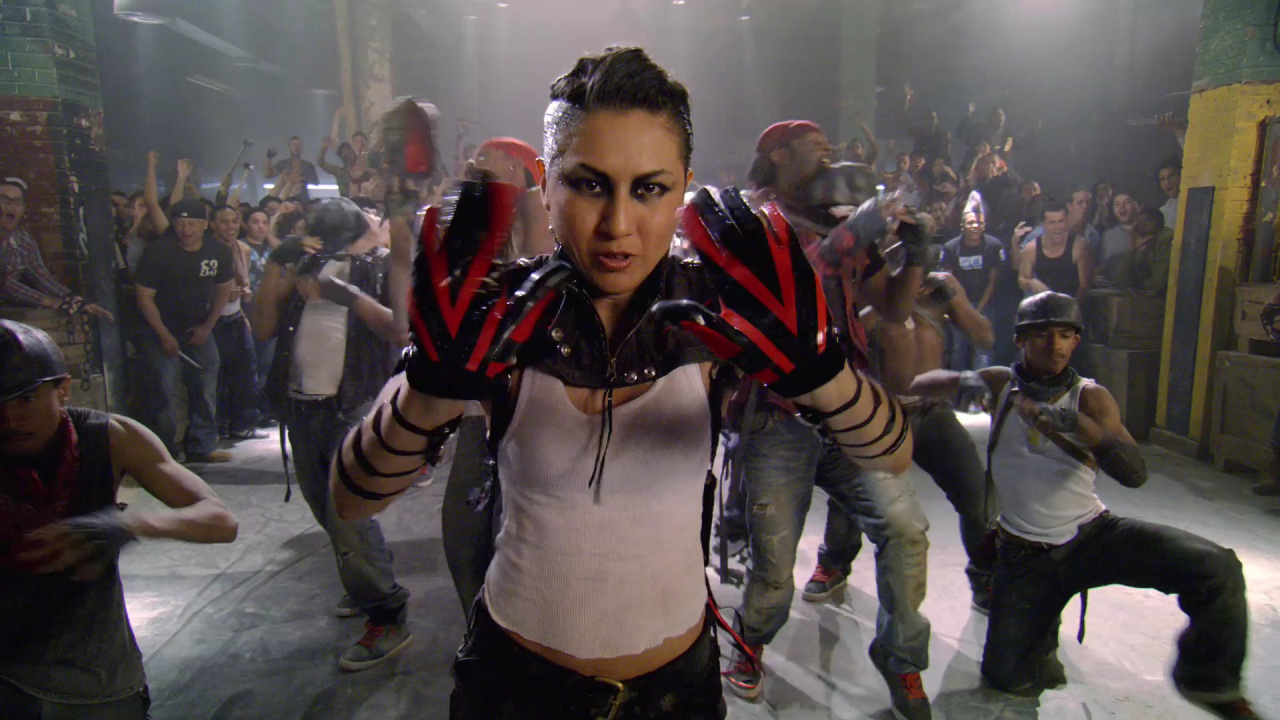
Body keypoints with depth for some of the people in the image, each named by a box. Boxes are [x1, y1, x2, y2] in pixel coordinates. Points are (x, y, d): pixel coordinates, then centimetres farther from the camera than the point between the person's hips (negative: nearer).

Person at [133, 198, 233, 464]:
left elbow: (224, 290, 10)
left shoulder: (219, 252, -2)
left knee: (206, 389, 6)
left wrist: (207, 327, 1)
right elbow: (144, 296, -11)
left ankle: (202, 446, 18)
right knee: (161, 391, -9)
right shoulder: (159, 250, -13)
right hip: (162, 331, -4)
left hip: (199, 331, 4)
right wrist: (164, 336, -14)